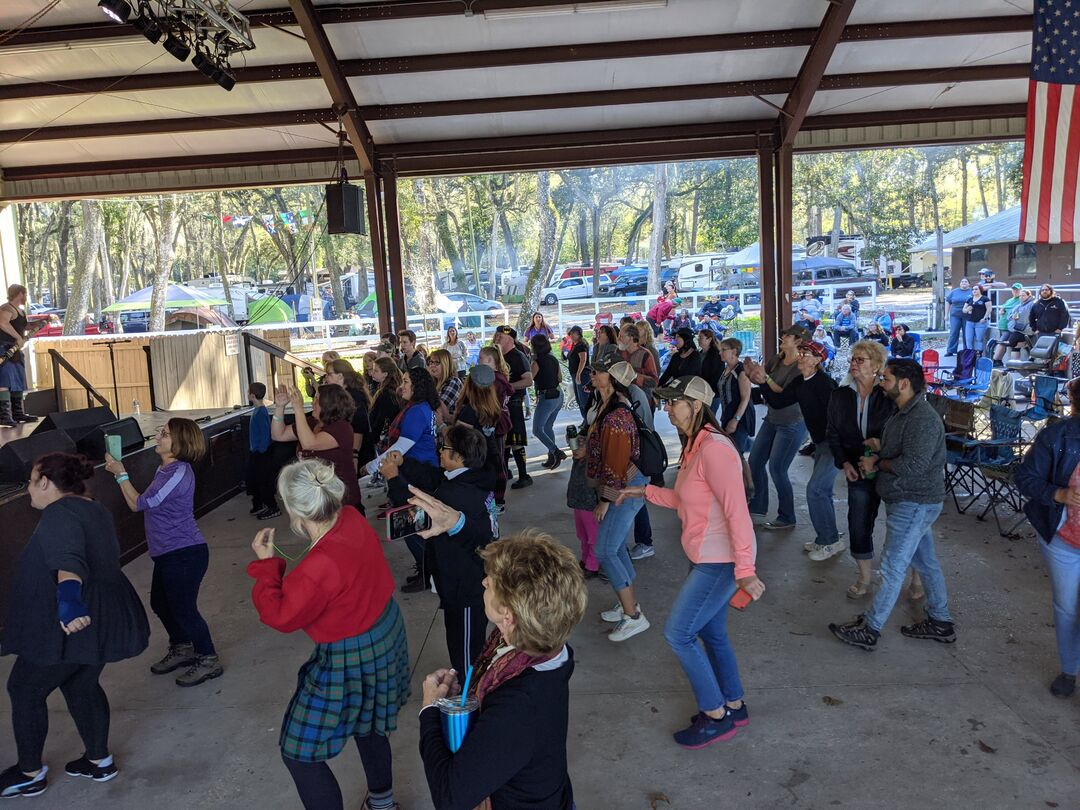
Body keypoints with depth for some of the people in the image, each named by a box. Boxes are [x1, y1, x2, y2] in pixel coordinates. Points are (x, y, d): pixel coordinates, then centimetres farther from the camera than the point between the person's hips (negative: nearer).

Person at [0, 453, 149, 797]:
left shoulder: (60, 513, -17)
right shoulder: (94, 510, 13)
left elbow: (69, 560, -37)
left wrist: (68, 598, -54)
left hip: (69, 624, -9)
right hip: (103, 620, 9)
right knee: (82, 687, 23)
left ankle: (31, 773, 24)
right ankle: (99, 761, 31)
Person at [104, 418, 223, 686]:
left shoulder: (179, 473, -22)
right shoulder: (166, 469, 9)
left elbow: (139, 504, -16)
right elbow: (146, 503, 14)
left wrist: (121, 474, -10)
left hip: (184, 553, -10)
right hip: (168, 553, 10)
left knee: (183, 608, 1)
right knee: (160, 604, 22)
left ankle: (209, 660, 17)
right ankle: (181, 649, 41)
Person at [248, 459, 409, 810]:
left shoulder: (319, 568, -35)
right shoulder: (352, 519, -14)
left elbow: (281, 617, -18)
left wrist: (266, 564, -11)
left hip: (350, 662, -9)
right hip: (387, 635, 9)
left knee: (299, 753, 10)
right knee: (366, 723, 32)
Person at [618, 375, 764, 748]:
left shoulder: (714, 449, -23)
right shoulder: (694, 445, 8)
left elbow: (737, 511, -26)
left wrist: (745, 571, -27)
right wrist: (646, 491, 16)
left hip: (721, 562, -10)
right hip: (706, 557, 10)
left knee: (678, 634, -1)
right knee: (711, 633, 20)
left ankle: (716, 717, 16)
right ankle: (734, 706, 37)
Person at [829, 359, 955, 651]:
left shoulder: (923, 419, -23)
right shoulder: (904, 412, 10)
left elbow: (913, 465, -30)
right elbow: (894, 450, 20)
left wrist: (877, 463, -14)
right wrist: (876, 457, -1)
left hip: (913, 504, -10)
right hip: (911, 501, 10)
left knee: (893, 568, -3)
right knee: (926, 562, 18)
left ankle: (869, 630, 6)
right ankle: (940, 623, 31)